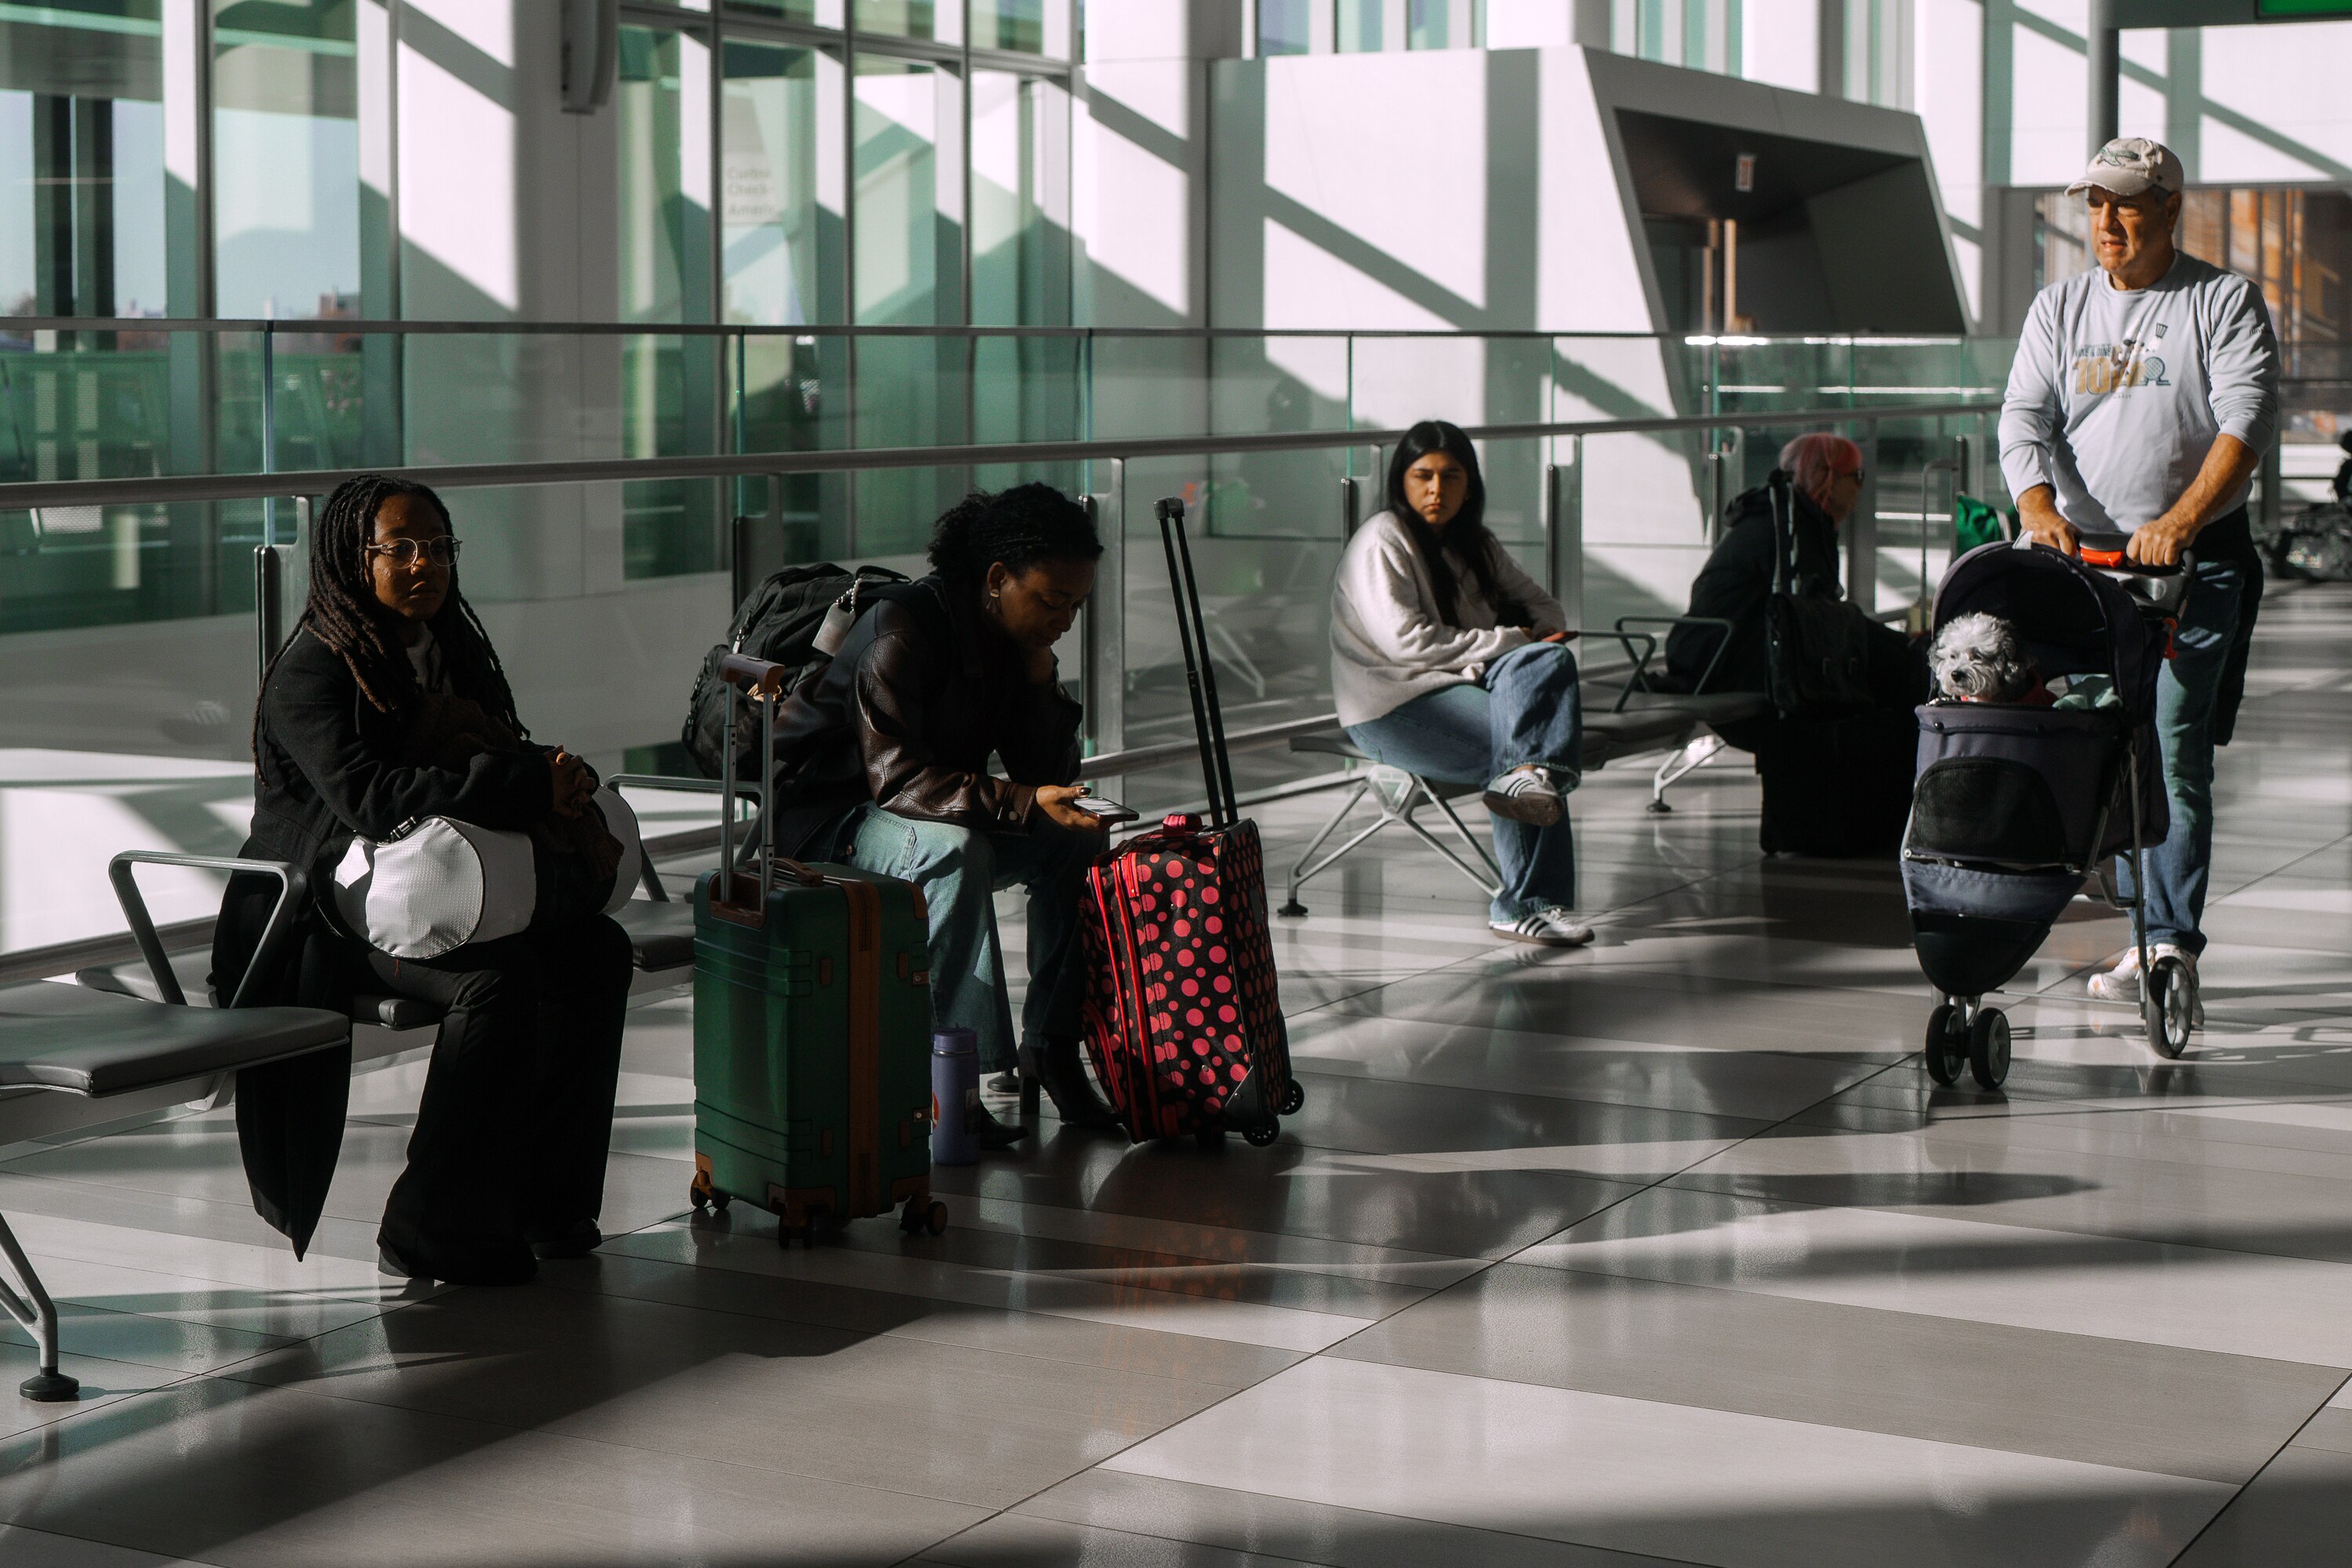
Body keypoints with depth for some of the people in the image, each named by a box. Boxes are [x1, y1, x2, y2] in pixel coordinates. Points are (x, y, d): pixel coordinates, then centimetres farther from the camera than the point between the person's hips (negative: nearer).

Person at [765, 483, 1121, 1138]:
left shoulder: (1015, 640, 1)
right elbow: (896, 776, -33)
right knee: (952, 850, -37)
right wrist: (1024, 803, -40)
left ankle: (1050, 1046, -5)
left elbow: (1049, 776, -1)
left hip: (933, 819, 8)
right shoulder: (903, 629, -24)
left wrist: (1039, 672, -14)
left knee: (1078, 838, -10)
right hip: (823, 822, -8)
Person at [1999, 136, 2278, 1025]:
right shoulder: (2058, 309, 12)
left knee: (2175, 751, -13)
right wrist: (2038, 505, -20)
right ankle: (2162, 937, 16)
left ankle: (2170, 948, -15)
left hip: (2197, 560, -4)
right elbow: (2025, 417, 2)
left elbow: (2245, 422, -11)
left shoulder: (2225, 303, 1)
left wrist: (2180, 520, -26)